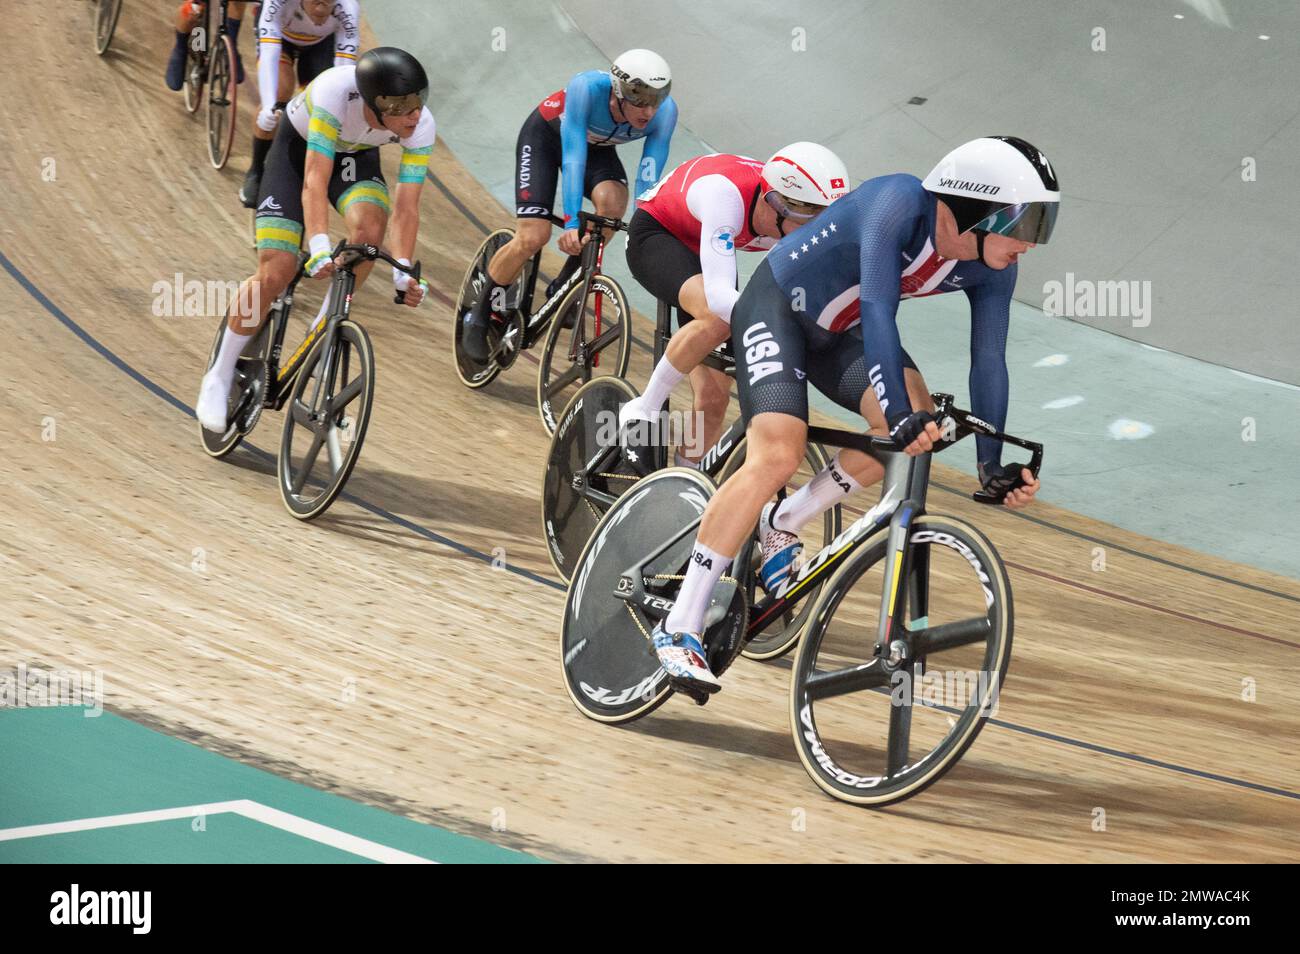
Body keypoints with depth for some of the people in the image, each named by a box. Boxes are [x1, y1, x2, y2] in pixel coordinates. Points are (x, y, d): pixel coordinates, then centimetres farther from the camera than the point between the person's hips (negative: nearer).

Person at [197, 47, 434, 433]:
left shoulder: (421, 128, -31)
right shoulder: (335, 93, -41)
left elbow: (406, 207, -27)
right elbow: (314, 182, -44)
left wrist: (403, 271, -39)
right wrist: (320, 249, -56)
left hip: (356, 156, 3)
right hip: (300, 145, -3)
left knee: (369, 226, -31)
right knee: (275, 274, -13)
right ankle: (219, 378, 8)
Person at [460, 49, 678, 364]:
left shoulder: (665, 111, -31)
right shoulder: (588, 87, -40)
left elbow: (649, 179, -30)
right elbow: (573, 156, -43)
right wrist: (571, 224, -50)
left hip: (597, 146, 3)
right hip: (546, 135, -3)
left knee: (613, 201, -29)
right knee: (533, 237, -18)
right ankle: (479, 315, 5)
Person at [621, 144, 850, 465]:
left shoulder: (797, 221, -24)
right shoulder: (726, 193, -41)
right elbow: (719, 294, -50)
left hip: (702, 251, 6)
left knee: (714, 399, -2)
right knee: (716, 319, -37)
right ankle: (643, 411, -19)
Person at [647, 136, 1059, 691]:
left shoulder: (993, 270, -13)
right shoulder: (901, 204, -33)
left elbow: (988, 361, -8)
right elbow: (878, 309, -41)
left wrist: (992, 462, -15)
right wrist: (899, 415, -50)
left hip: (841, 333, 7)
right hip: (777, 306, -7)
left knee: (916, 418, -21)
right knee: (777, 457, -24)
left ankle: (782, 525, 0)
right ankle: (678, 629, -20)